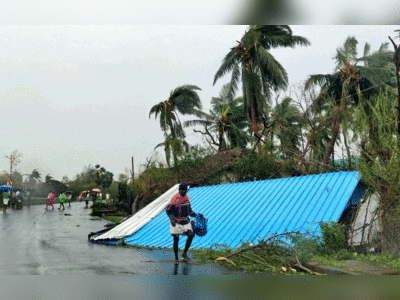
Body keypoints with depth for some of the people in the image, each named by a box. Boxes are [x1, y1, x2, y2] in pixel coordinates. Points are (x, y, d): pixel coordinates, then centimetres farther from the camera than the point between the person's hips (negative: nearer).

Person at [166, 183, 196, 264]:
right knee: (176, 239, -1)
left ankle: (184, 254, 4)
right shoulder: (175, 199, -12)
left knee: (191, 235, -12)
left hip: (186, 222, 5)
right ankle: (176, 258, 15)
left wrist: (193, 214, 6)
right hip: (177, 223, -4)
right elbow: (168, 210, -8)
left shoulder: (187, 197, 6)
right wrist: (172, 220, -19)